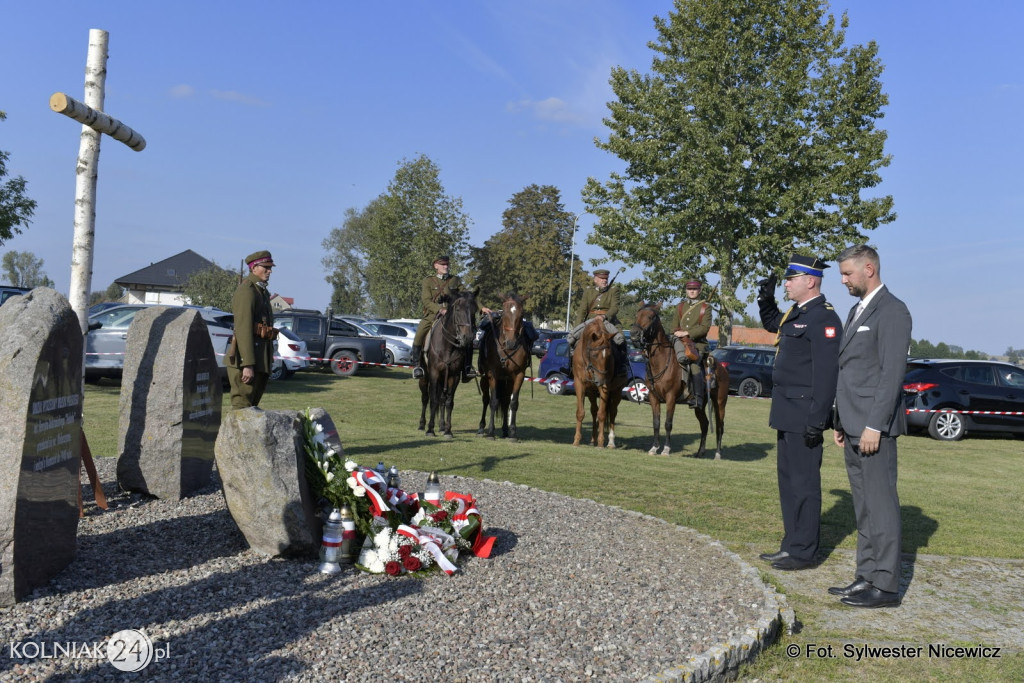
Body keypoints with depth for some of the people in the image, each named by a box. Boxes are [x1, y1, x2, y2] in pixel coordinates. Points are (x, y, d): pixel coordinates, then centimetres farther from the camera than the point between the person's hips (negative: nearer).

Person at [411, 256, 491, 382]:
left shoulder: (455, 280, 12)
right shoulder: (428, 281, 3)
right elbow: (426, 301, -8)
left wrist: (480, 308, -6)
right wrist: (440, 310, -24)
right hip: (432, 316, -2)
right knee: (419, 336, -26)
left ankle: (467, 368, -7)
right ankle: (417, 366, -12)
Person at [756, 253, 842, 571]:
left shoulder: (823, 317, -16)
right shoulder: (796, 313, 14)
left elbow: (826, 373, -22)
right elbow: (772, 324, 36)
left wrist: (817, 419, -24)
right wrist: (766, 300, 17)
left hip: (803, 416, -10)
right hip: (788, 414, 10)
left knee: (804, 483, -1)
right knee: (788, 479, 16)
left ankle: (804, 552, 9)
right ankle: (792, 545, 26)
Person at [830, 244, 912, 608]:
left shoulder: (892, 311, -10)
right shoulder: (857, 311, 19)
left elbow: (892, 373, -17)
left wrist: (874, 426, -20)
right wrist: (840, 422, 18)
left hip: (874, 427, -9)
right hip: (854, 428, 9)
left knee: (880, 505, -4)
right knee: (863, 507, 13)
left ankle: (886, 585, 3)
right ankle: (867, 576, 20)